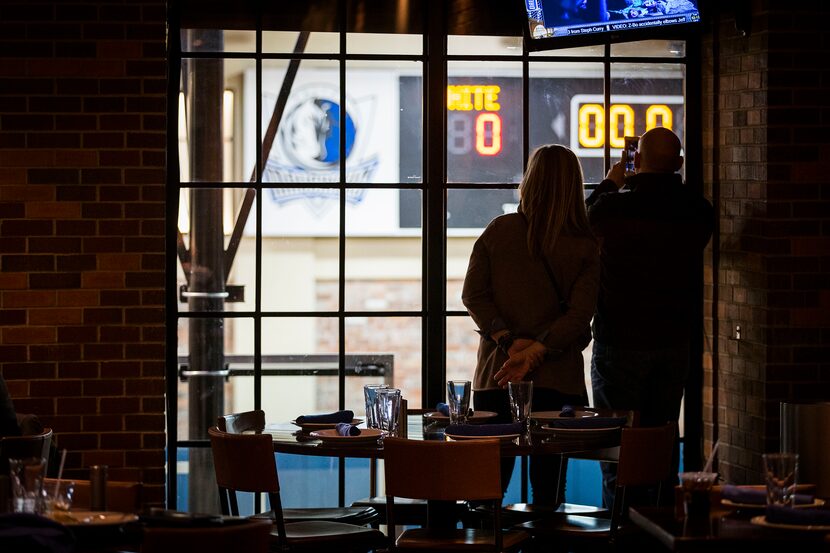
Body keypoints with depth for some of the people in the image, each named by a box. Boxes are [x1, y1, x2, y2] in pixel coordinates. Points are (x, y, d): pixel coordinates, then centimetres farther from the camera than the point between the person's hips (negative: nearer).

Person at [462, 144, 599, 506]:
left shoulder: (498, 231, 0)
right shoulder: (585, 248, -3)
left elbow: (473, 294, -3)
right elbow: (579, 314, -11)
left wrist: (509, 341, -6)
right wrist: (535, 351, -12)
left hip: (495, 370, 1)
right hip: (558, 379, -1)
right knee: (547, 481, 5)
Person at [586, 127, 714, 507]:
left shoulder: (612, 208, -15)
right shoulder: (697, 211, -6)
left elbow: (586, 217, 8)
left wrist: (610, 184, 26)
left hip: (619, 343, -3)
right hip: (674, 343, 4)